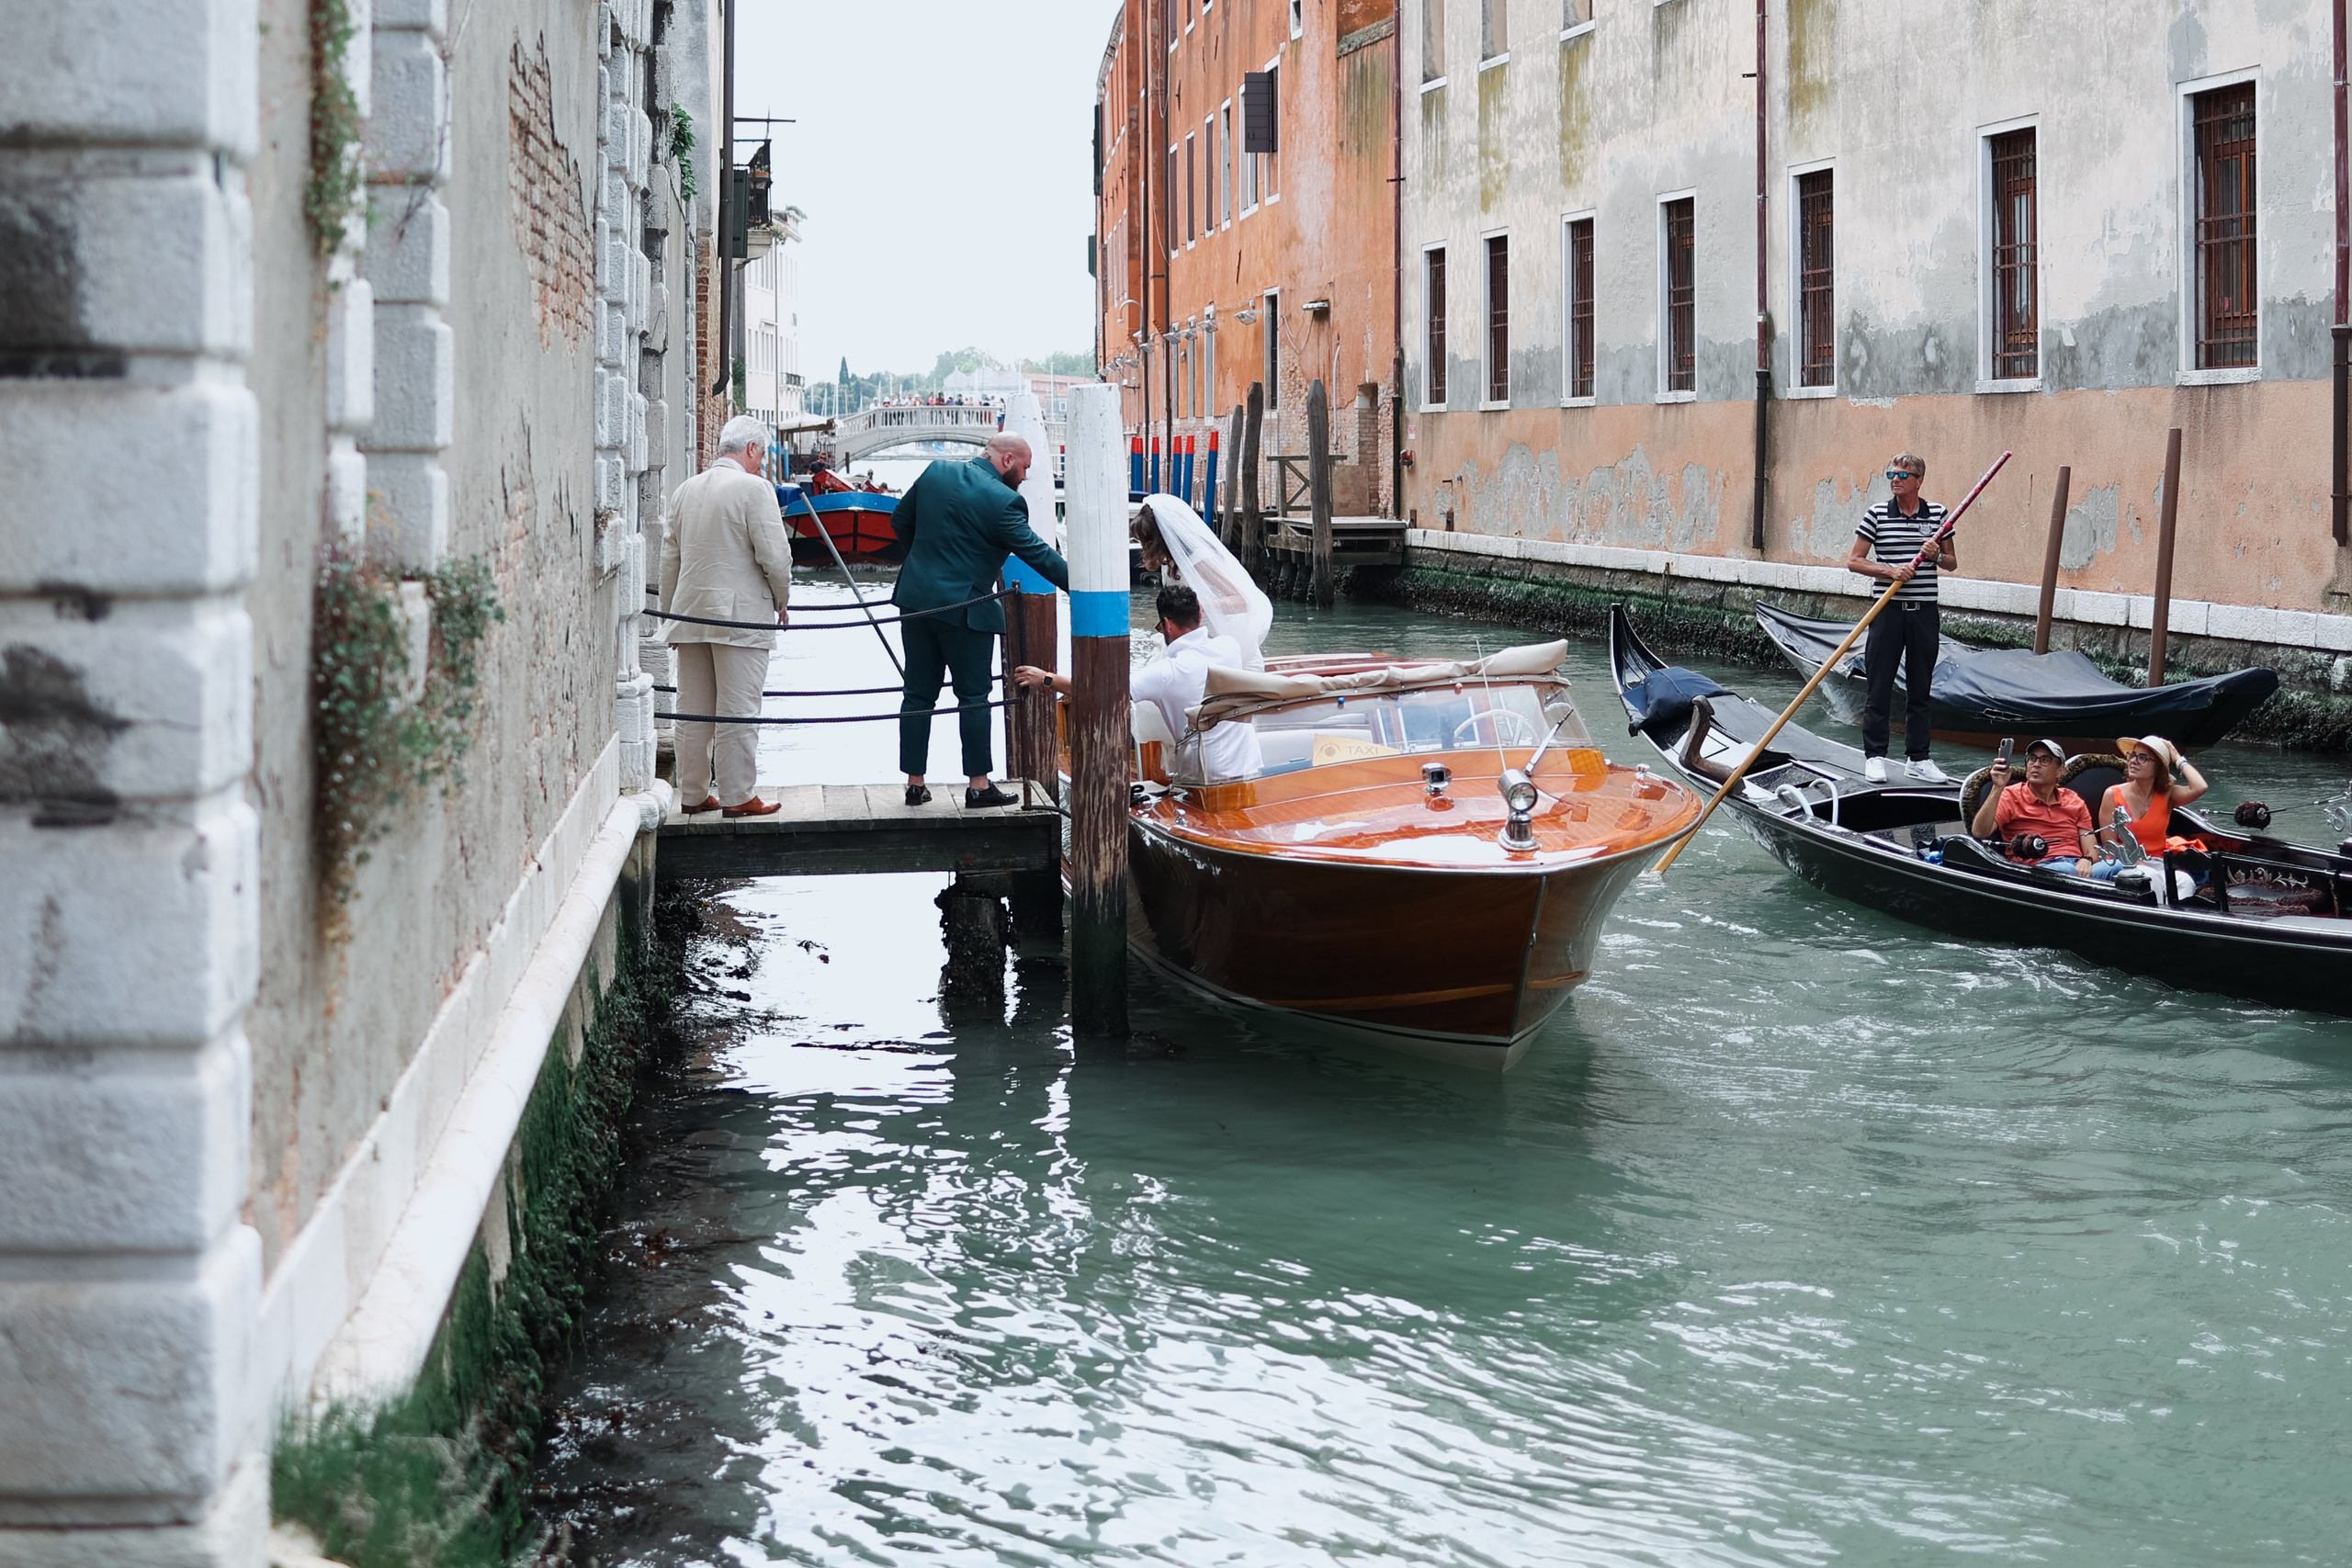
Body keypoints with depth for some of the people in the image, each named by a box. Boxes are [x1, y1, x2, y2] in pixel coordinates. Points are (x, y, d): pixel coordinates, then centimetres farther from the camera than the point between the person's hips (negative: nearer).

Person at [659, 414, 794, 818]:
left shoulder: (686, 490, 11)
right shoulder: (754, 488, -10)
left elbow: (670, 556, 16)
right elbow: (774, 555, -13)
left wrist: (671, 613, 23)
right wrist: (782, 602, 4)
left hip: (690, 614, 6)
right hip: (740, 616, -6)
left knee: (693, 709, 10)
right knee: (738, 710, -2)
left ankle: (693, 794, 15)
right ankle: (737, 796, -1)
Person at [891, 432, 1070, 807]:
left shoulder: (936, 473, 5)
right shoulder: (1004, 501, -14)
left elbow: (901, 522, 14)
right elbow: (1036, 553, -15)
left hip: (916, 601, 6)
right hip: (963, 608, -6)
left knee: (919, 694, 10)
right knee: (974, 697, 4)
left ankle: (915, 782, 13)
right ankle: (978, 784, 7)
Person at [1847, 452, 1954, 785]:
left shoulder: (1937, 514, 5)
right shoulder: (1877, 514, -1)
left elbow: (1952, 563, 13)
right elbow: (1853, 561, -1)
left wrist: (1937, 555, -10)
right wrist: (1890, 570, -14)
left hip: (1924, 611, 2)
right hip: (1888, 610, -2)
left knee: (1920, 688, 8)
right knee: (1879, 687, 0)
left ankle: (1918, 758, 14)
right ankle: (1874, 756, 8)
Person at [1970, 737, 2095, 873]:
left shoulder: (2073, 800, 21)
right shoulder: (2011, 796, 9)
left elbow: (2091, 850, 16)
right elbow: (1979, 832, -7)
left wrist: (2086, 861, -10)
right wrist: (1998, 788, -16)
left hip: (2078, 866, 4)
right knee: (2066, 869, -38)